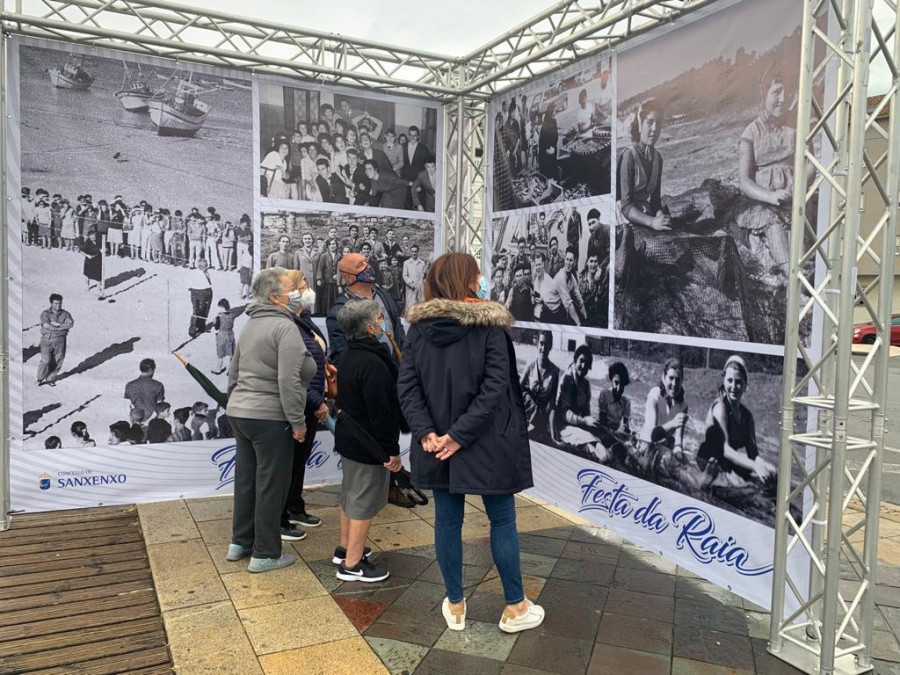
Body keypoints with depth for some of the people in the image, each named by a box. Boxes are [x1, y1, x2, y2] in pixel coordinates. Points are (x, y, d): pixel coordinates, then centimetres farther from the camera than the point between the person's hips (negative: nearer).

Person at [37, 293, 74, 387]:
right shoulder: (45, 313, 2)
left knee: (57, 361, 0)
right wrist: (62, 328, -10)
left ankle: (50, 379, 15)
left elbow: (71, 324, -9)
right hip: (47, 339, -2)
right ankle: (40, 378, 10)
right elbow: (46, 325, -14)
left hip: (60, 340, 2)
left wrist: (57, 324, -14)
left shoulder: (65, 314, 8)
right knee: (45, 361, -10)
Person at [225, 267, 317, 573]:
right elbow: (288, 381, -22)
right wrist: (298, 422, -17)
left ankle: (240, 542, 29)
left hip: (239, 413, 9)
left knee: (246, 479, 18)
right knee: (271, 485, 1)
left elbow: (233, 372, 21)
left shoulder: (250, 324, 14)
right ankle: (265, 554, 11)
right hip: (270, 418, -9)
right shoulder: (284, 327, -15)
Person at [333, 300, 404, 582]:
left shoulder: (349, 357, 8)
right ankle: (352, 564, 10)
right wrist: (391, 450, -19)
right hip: (369, 445, -10)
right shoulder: (372, 363, -24)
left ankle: (345, 548, 36)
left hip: (349, 438, 10)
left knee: (350, 494, 22)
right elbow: (382, 412, -26)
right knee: (365, 501, 0)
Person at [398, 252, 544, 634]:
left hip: (437, 444, 4)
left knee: (447, 521, 15)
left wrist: (426, 431, -10)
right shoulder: (490, 327, -11)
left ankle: (455, 606, 28)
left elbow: (407, 385, -6)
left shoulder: (419, 327, 1)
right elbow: (495, 387, -20)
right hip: (486, 444, -4)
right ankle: (515, 608, 25)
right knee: (502, 522, 12)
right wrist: (460, 434, -19)